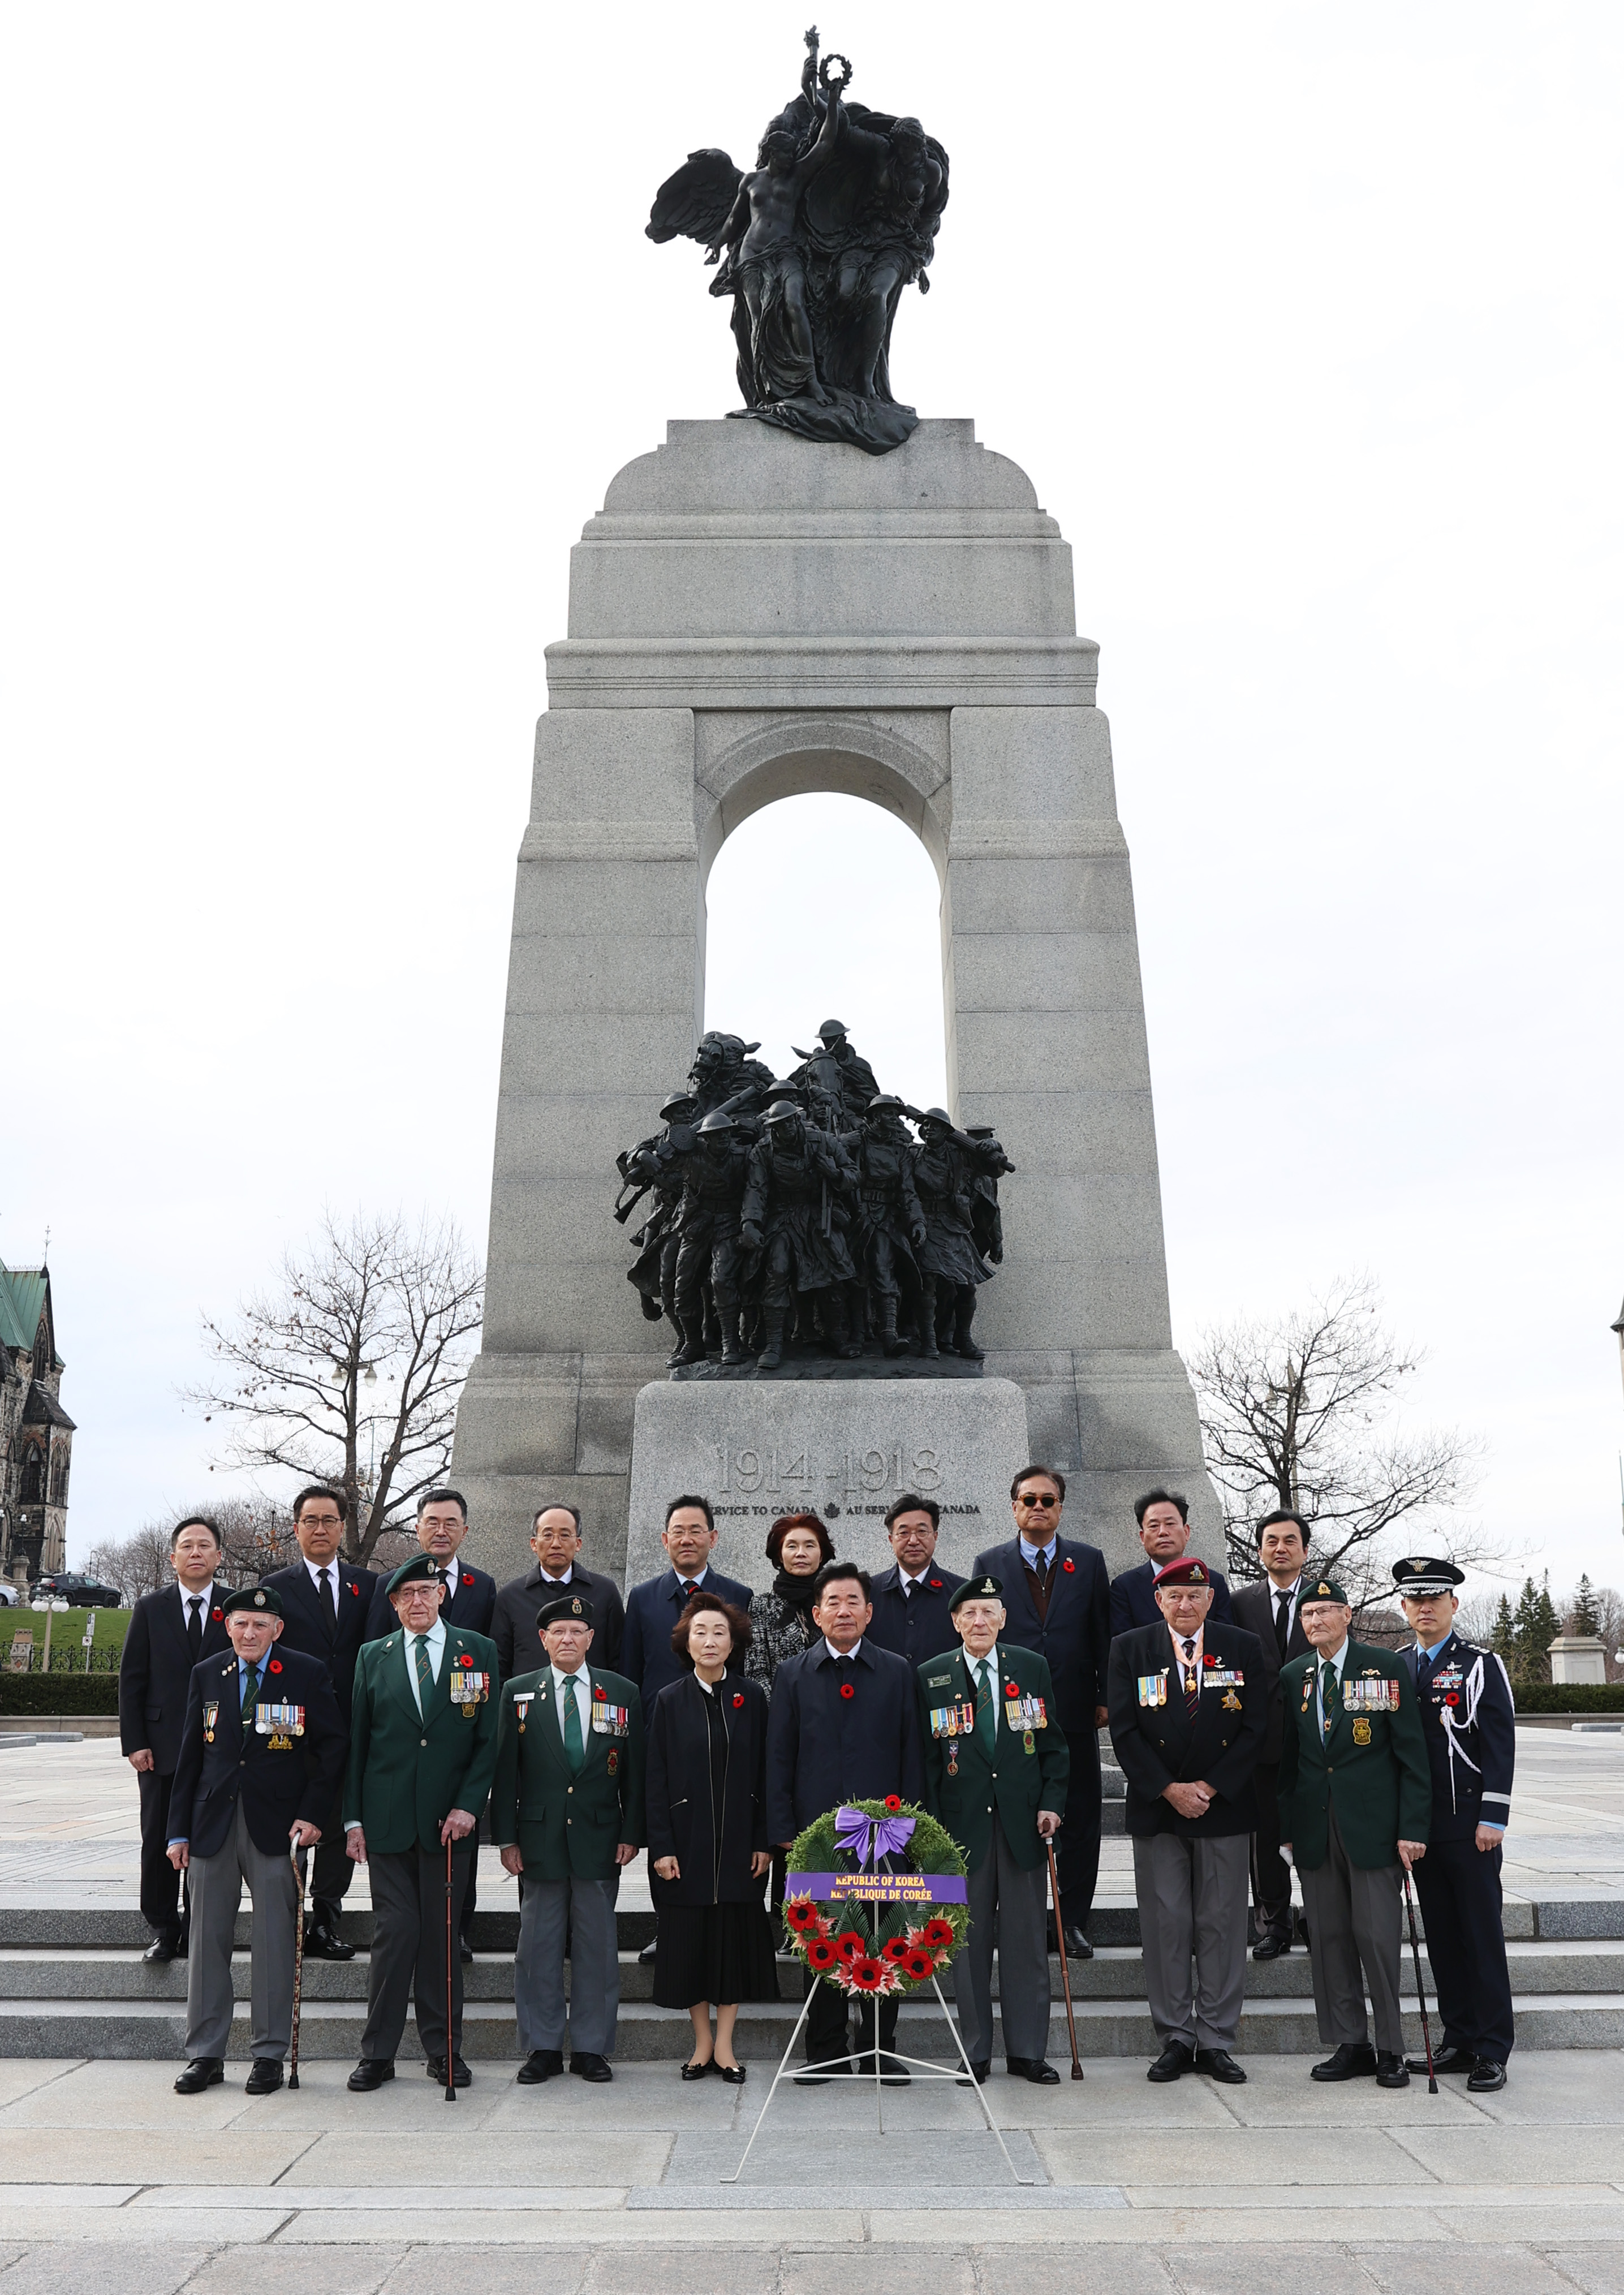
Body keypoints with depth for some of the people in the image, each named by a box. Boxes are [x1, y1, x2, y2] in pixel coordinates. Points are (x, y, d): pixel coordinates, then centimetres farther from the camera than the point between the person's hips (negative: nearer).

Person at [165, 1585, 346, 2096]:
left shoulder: (307, 1674, -2)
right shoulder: (206, 1674, 7)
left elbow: (332, 1747, 0)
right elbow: (190, 1754, 10)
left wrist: (313, 1813, -8)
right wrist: (179, 1830, 6)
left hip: (276, 1824, -3)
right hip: (213, 1822, 3)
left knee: (274, 1942, 2)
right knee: (208, 1940, 8)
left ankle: (269, 2054, 15)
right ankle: (205, 2054, 21)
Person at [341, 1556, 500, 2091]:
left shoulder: (479, 1652, 4)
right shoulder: (373, 1656, 8)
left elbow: (489, 1739, 2)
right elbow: (356, 1742, 8)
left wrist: (468, 1805, -7)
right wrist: (353, 1818, 3)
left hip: (449, 1819, 0)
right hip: (387, 1820, 0)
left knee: (442, 1934, 6)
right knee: (394, 1932, -1)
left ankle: (444, 2049, 18)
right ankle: (378, 2052, 12)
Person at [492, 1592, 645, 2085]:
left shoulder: (623, 1693, 4)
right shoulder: (518, 1693, 3)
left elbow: (635, 1770, 5)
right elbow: (505, 1770, 3)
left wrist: (632, 1834, -1)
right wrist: (506, 1837, -2)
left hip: (599, 1838, 0)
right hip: (540, 1838, 0)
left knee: (596, 1946, 6)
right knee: (538, 1946, 6)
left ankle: (592, 2048, 18)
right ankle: (542, 2049, 19)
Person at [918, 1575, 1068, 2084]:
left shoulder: (1032, 1668, 5)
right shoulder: (932, 1677, 0)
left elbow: (1053, 1744, 8)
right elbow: (925, 1758, 2)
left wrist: (1052, 1803, -3)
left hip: (1023, 1821, 1)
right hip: (963, 1823, -1)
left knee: (1026, 1938, 7)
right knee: (968, 1939, 6)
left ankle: (1027, 2052, 18)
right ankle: (975, 2054, 18)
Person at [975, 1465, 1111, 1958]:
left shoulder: (1089, 1561, 6)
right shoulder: (990, 1564, 4)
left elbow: (1104, 1635, 6)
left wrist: (1105, 1697, 1)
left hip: (1075, 1714, 1)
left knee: (1080, 1821, 6)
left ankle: (1074, 1921, 18)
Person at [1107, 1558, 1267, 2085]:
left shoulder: (1243, 1647, 3)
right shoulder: (1129, 1648, 1)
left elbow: (1255, 1728, -1)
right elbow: (1124, 1730, -2)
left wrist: (1210, 1788, -8)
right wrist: (1168, 1790, -10)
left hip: (1225, 1806, 0)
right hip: (1156, 1809, 0)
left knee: (1222, 1925, 4)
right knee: (1165, 1924, 2)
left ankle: (1216, 2043, 14)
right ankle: (1175, 2040, 13)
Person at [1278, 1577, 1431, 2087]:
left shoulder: (1387, 1668, -3)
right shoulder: (1292, 1677, 8)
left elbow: (1411, 1752, -4)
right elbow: (1287, 1759, 12)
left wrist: (1412, 1827, -9)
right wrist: (1285, 1828, 7)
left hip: (1372, 1825, -4)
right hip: (1315, 1828, 4)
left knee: (1377, 1937, -2)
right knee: (1328, 1939, 6)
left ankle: (1391, 2049, 13)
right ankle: (1350, 2045, 18)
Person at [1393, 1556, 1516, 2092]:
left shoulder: (1481, 1665, -3)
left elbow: (1500, 1745, -7)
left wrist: (1493, 1818, -13)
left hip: (1470, 1825, -5)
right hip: (1421, 1824, 5)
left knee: (1482, 1934, 0)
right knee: (1441, 1936, 10)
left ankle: (1492, 2052, 7)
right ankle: (1459, 2042, 19)